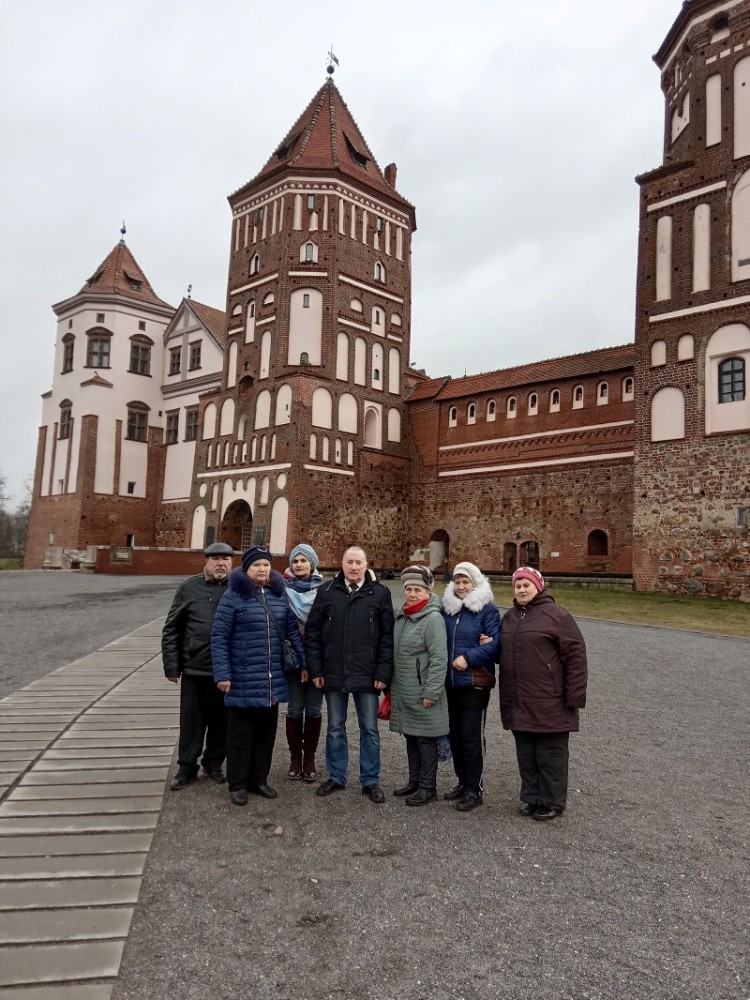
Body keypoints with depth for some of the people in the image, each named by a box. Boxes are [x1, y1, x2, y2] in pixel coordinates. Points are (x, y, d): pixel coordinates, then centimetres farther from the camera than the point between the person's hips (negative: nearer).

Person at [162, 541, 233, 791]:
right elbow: (171, 630, 2)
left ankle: (213, 763, 30)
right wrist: (172, 666, -2)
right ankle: (186, 767, 25)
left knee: (222, 721, 12)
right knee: (191, 721, 10)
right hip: (194, 669, 0)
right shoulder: (190, 588, 0)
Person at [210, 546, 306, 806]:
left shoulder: (279, 594, 7)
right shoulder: (234, 595, -8)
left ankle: (259, 779, 28)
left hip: (272, 680, 5)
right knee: (241, 732, 6)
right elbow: (218, 637, -9)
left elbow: (293, 630, 10)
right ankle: (237, 783, 20)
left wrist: (305, 662, 7)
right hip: (242, 680, -5)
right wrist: (222, 674, -14)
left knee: (267, 731, 13)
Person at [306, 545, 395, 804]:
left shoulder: (380, 593, -1)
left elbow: (387, 637, -3)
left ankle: (370, 781, 21)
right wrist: (316, 670, -1)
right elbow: (313, 632, 3)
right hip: (333, 674, 2)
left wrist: (383, 673, -8)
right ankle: (336, 777, 28)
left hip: (367, 675, -1)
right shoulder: (326, 592, 2)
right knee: (335, 728, 13)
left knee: (369, 729, 8)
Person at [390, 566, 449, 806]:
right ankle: (414, 781, 31)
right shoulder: (401, 616, 9)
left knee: (426, 739, 4)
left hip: (422, 694, -8)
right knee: (411, 736, 17)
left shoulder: (433, 618, -16)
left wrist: (431, 693, -20)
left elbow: (439, 659, -19)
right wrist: (391, 686, 17)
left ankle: (428, 786, 16)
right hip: (403, 692, 8)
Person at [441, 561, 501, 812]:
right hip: (451, 682, 6)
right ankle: (463, 782, 29)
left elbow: (495, 643, -14)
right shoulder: (447, 608, 9)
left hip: (475, 683, -6)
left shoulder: (487, 610, -7)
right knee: (454, 734, 13)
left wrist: (468, 657, -20)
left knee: (472, 736, -3)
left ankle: (474, 789, 10)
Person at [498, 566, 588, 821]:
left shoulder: (556, 615, -9)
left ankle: (552, 802, 19)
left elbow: (575, 655, -11)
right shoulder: (510, 617, 12)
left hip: (549, 704, -6)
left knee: (550, 754, 6)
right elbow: (503, 654, 21)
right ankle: (530, 797, 29)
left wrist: (574, 696, -13)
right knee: (526, 753, 15)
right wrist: (506, 696, 11)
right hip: (518, 703, 6)